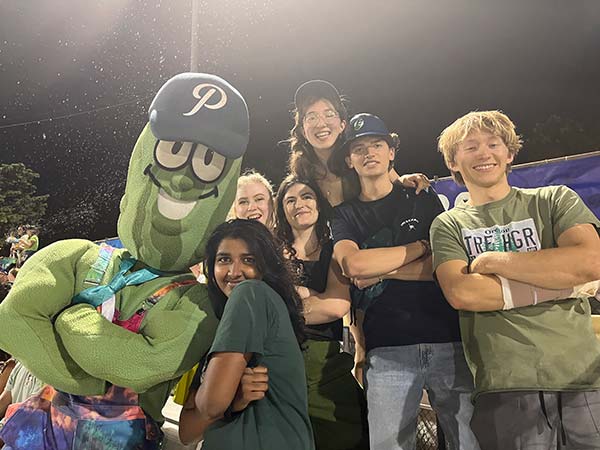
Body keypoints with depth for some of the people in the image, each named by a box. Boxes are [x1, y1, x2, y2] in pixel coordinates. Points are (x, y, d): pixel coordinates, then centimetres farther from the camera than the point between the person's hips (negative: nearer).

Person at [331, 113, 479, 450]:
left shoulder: (424, 201, 11)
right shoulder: (345, 215, 10)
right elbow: (353, 264, -11)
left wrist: (380, 270, -6)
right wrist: (422, 247, -3)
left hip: (448, 340, 1)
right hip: (388, 350, 0)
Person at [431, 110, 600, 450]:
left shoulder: (554, 200, 8)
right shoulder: (449, 225, 7)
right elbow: (460, 293, -11)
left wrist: (491, 260, -7)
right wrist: (562, 286, -9)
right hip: (504, 389, -1)